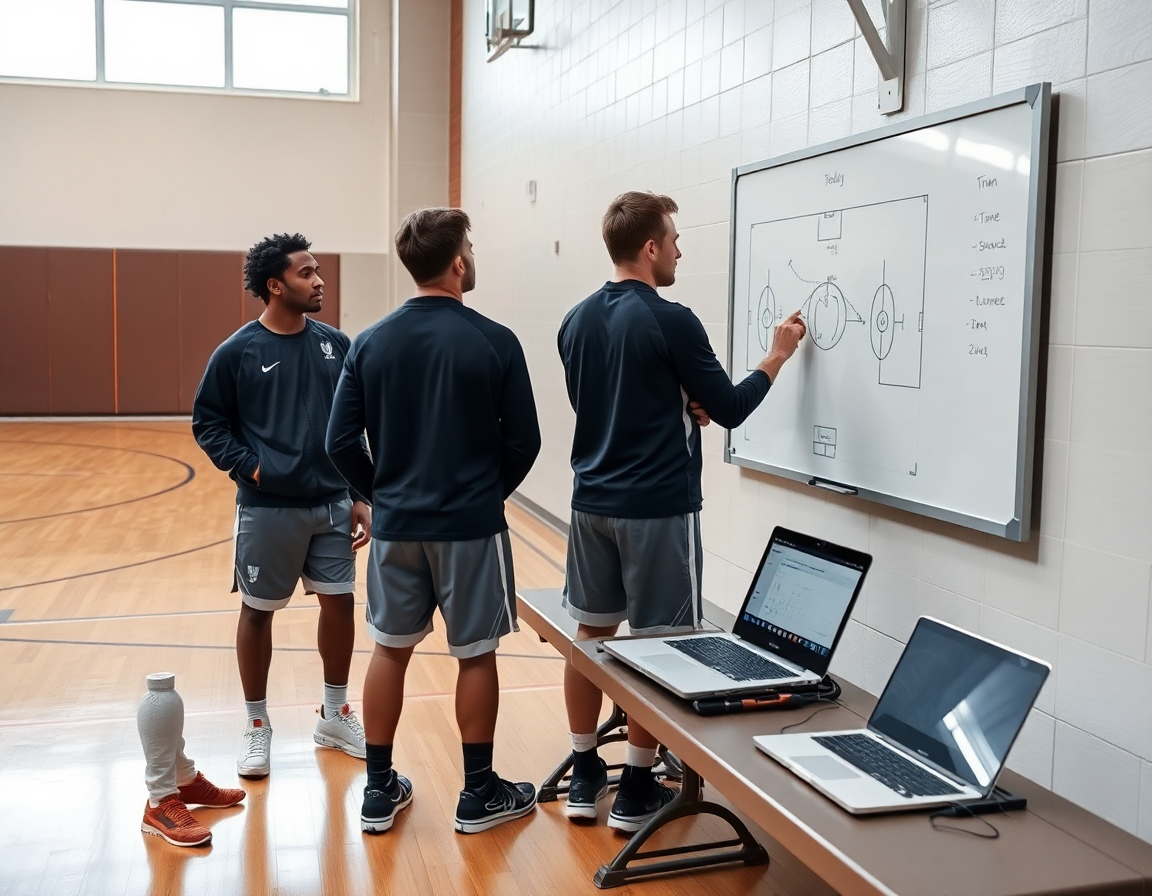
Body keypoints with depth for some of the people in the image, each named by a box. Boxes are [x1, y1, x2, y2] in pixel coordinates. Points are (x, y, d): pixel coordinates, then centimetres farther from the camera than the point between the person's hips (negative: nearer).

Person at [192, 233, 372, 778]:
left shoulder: (334, 345, 2)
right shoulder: (238, 352, -8)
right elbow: (207, 423, 0)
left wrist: (361, 496, 4)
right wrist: (249, 466, -14)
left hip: (332, 506, 3)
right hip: (268, 509, -3)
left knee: (339, 604, 9)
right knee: (258, 611, 8)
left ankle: (335, 716, 28)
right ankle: (257, 727, 25)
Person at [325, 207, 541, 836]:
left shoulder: (371, 342, -2)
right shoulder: (494, 341, -11)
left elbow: (341, 442, -2)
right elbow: (524, 441, -7)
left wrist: (383, 494, 11)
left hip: (395, 524, 4)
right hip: (471, 525, -3)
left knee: (389, 650, 15)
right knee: (476, 655, 9)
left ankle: (379, 791, 23)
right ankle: (479, 794, 20)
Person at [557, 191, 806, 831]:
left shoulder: (576, 321, 7)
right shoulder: (671, 322, -15)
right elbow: (730, 408, -8)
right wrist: (778, 355, 7)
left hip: (593, 502, 7)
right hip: (657, 508, -7)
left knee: (590, 634, 14)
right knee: (655, 646, 4)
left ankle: (585, 777, 23)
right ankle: (636, 791, 13)